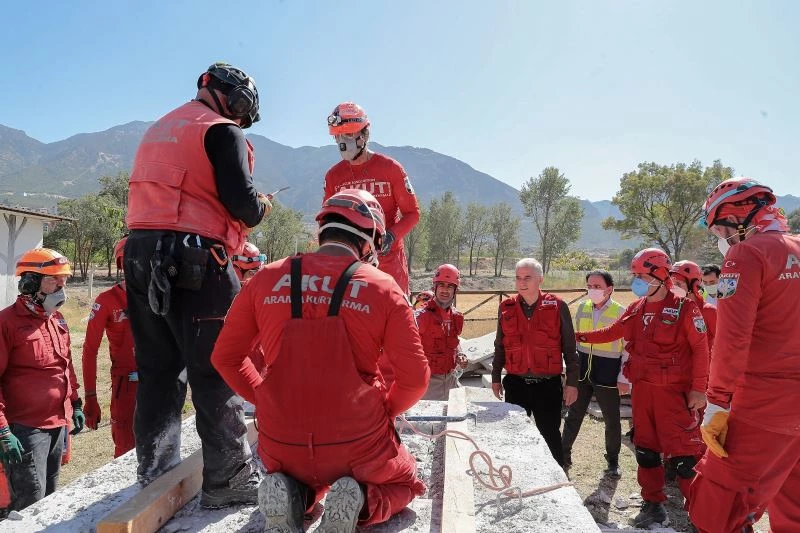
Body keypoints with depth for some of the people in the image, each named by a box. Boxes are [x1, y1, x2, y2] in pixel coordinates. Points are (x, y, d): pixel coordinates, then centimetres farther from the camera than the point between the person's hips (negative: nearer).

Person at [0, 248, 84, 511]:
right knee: (31, 505, 0)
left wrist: (75, 404, 18)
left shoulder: (57, 319, 10)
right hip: (25, 429, -7)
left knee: (49, 497, 19)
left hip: (59, 423, 7)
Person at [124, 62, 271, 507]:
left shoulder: (159, 129, 23)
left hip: (141, 256, 8)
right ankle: (229, 478, 5)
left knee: (158, 370, 15)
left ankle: (156, 472, 25)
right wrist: (261, 207, 7)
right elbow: (241, 201, -15)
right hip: (194, 261, -8)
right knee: (218, 371, -2)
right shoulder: (222, 132, -3)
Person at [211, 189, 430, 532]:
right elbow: (415, 377, -6)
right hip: (358, 445, -2)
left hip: (281, 445, 3)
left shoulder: (266, 279, -2)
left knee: (296, 479, 38)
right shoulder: (382, 288, -7)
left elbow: (225, 357, 6)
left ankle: (291, 497, 2)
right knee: (405, 482, 29)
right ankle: (360, 503, -4)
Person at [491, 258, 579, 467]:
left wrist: (572, 382, -2)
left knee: (550, 436, 8)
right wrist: (495, 378, 11)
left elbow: (569, 348, 0)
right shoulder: (506, 307, 4)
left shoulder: (557, 306, -3)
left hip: (548, 384, -2)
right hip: (515, 384, 3)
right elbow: (500, 346, 12)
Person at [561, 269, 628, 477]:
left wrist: (624, 379, -9)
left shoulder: (621, 312, -8)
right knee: (574, 416, 12)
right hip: (582, 371, 4)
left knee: (612, 420, 11)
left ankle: (613, 462, 29)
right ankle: (564, 453, 25)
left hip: (607, 374, -3)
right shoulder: (582, 308, 4)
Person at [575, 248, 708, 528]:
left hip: (674, 390, -6)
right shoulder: (636, 308, 9)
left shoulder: (684, 307, -8)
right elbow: (611, 332, 19)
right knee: (645, 447, 12)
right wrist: (579, 336, 15)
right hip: (641, 389, 6)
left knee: (683, 451, -7)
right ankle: (653, 504, 25)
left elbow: (700, 348, -10)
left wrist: (698, 388, -12)